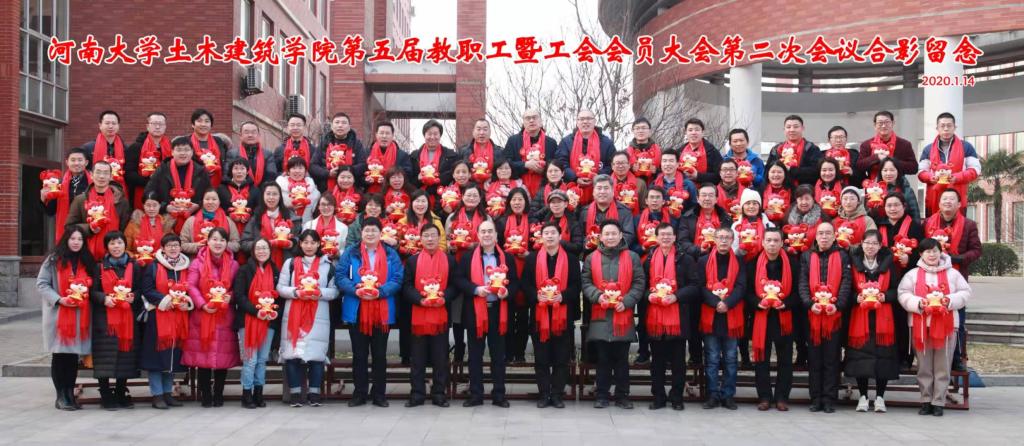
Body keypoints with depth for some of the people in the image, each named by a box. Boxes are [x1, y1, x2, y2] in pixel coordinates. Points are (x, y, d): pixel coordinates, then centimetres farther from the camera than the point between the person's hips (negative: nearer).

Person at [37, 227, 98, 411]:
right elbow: (41, 284, -5)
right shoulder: (54, 260, -2)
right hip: (58, 314, -4)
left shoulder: (87, 262, 12)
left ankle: (70, 394, 14)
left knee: (74, 356, 7)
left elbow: (91, 286, 16)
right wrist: (59, 299, -15)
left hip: (80, 315, 4)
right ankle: (61, 396, 8)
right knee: (60, 355, 1)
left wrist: (85, 296, -4)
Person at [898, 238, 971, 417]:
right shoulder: (912, 274, 6)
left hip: (946, 325, 0)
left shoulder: (952, 274, 7)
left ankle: (938, 402, 8)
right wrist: (918, 303, -17)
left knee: (942, 367, 1)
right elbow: (903, 295, -1)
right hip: (920, 325, 0)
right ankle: (926, 401, 15)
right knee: (924, 367, 6)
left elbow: (965, 293, 5)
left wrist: (950, 300, -12)